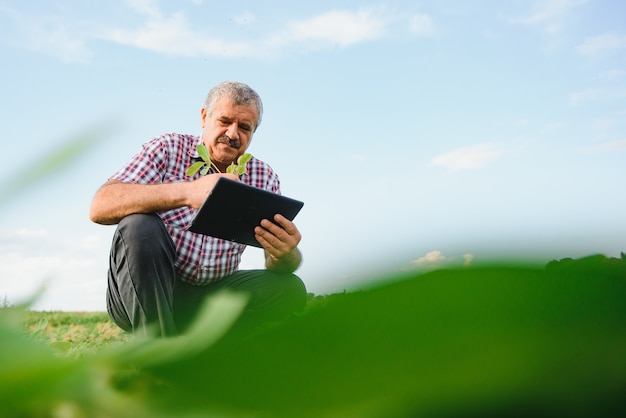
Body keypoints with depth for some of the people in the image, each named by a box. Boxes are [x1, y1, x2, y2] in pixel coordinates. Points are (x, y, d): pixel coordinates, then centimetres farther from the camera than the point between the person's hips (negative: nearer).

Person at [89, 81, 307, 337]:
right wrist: (186, 192, -34)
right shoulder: (168, 149, -4)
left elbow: (277, 266, -2)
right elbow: (100, 207, -20)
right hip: (140, 292, -2)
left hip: (207, 298, 3)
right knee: (139, 225, -30)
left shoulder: (264, 178, 4)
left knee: (290, 290, -18)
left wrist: (285, 255, -29)